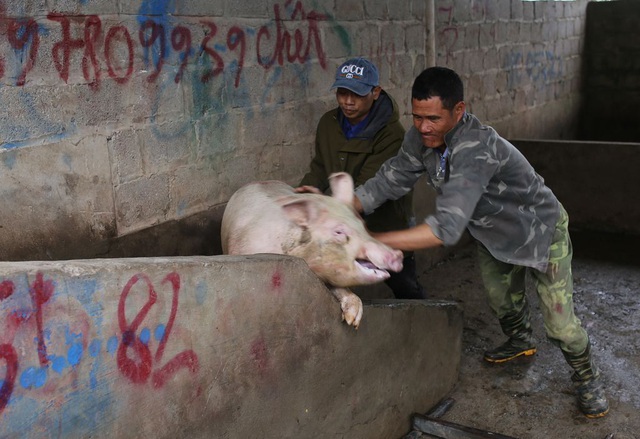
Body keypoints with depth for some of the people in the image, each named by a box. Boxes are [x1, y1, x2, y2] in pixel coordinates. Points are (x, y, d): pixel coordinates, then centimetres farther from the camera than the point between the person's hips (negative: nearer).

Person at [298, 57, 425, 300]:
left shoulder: (392, 134, -24)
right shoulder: (328, 123, -1)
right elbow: (320, 166, 9)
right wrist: (305, 191, -12)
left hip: (388, 225, -5)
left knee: (404, 288, 13)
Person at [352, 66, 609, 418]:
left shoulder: (476, 148, -45)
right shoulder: (422, 137, -22)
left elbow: (446, 228, -54)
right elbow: (390, 180, -13)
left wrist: (371, 241, -55)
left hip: (541, 231, -6)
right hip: (493, 233, 6)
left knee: (559, 323, -1)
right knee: (500, 300, 23)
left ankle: (587, 378, 29)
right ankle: (520, 341, 55)